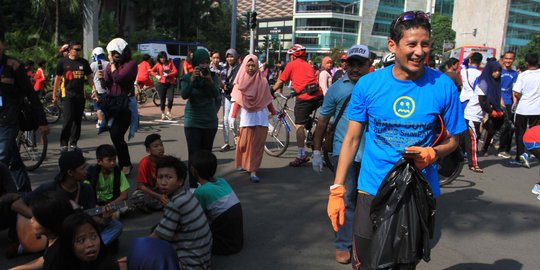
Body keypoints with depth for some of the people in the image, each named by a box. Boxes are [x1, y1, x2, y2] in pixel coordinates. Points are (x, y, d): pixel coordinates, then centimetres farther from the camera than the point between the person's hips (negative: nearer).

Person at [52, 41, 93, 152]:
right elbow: (58, 78, 7)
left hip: (80, 96, 3)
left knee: (77, 121, 7)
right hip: (68, 95, -3)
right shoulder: (63, 62, 2)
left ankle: (73, 143, 16)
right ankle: (63, 144, -2)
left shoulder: (84, 62, 9)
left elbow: (89, 78, 14)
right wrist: (54, 94, 6)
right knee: (68, 120, -10)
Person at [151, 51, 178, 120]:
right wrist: (156, 76, -3)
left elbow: (175, 72, -5)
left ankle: (168, 112, 10)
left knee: (171, 98, -12)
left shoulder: (170, 63, 3)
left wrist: (168, 75, -18)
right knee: (162, 99, 5)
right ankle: (163, 114, 20)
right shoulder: (158, 64, 5)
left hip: (170, 83, -1)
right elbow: (152, 71, 15)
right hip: (161, 84, 1)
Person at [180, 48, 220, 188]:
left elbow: (216, 94, -15)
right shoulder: (187, 77, -5)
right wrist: (192, 80, -33)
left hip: (210, 121, 2)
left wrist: (209, 81, -32)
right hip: (192, 121, -2)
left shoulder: (213, 76, -1)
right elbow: (184, 95, -19)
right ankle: (193, 187, -4)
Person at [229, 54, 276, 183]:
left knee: (257, 144, -2)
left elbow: (268, 100, 6)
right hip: (246, 115, 0)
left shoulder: (262, 81, -2)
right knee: (244, 143, 4)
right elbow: (237, 101, 0)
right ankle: (242, 164, 27)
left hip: (261, 115, 0)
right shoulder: (241, 82, 0)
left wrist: (274, 113, 10)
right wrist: (233, 116, -7)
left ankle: (253, 171, 0)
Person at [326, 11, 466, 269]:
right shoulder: (368, 84, -8)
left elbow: (452, 140, 3)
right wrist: (337, 189, -6)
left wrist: (432, 153, -19)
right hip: (372, 191, 0)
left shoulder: (443, 86, -8)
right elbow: (352, 138, -2)